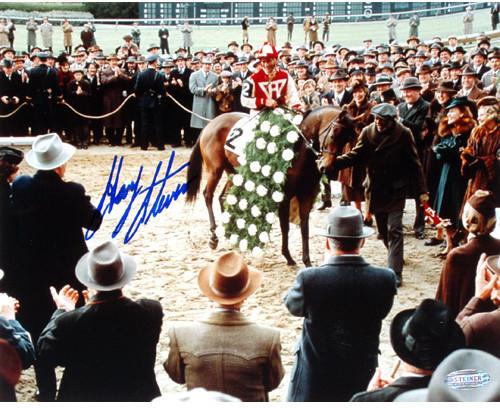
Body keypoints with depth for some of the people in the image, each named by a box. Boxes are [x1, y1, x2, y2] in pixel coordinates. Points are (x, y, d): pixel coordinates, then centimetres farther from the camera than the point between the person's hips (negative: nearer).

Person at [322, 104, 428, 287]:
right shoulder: (368, 132, -3)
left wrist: (422, 190, -8)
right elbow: (356, 155, 0)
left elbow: (414, 163, -7)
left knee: (394, 230, -9)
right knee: (383, 229, 16)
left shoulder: (403, 134, -11)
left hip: (396, 190, -4)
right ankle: (395, 257, 42)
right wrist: (333, 163, -16)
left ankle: (395, 275, -10)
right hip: (375, 189, 4)